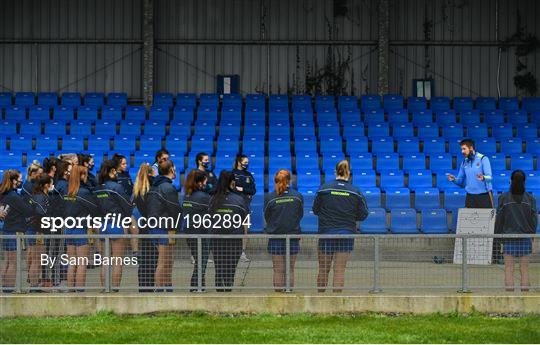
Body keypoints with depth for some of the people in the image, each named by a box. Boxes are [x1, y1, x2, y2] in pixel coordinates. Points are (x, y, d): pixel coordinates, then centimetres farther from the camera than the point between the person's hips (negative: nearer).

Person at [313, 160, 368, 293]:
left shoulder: (324, 189, -5)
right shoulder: (355, 192, -4)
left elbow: (315, 210, 3)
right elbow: (363, 215, 2)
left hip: (326, 233, 0)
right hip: (347, 234, 0)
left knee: (323, 268, 11)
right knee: (340, 270, 3)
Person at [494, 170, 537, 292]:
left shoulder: (503, 198, -3)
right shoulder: (530, 199, 1)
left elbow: (499, 219, 0)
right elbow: (534, 219, 4)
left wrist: (497, 235, 8)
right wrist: (532, 234, 14)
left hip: (508, 236, -1)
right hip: (525, 236, 1)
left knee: (509, 268, 2)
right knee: (524, 268, 5)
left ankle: (509, 289, -1)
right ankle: (525, 288, 4)